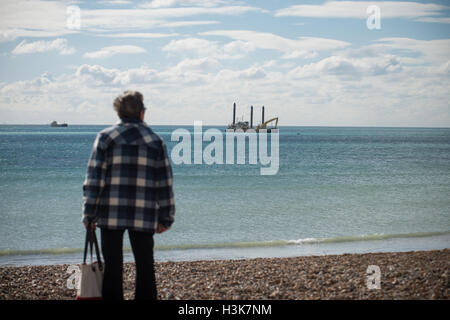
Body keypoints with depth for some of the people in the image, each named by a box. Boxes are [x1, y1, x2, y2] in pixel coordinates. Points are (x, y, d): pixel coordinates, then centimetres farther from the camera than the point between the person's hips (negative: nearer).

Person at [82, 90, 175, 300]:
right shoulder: (155, 141, 5)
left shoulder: (106, 137, 1)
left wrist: (89, 214, 0)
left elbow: (94, 178, -4)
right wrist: (165, 218, 11)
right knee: (145, 267, 9)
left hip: (110, 214, 0)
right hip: (143, 217, 1)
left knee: (113, 266, 6)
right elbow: (165, 183, 5)